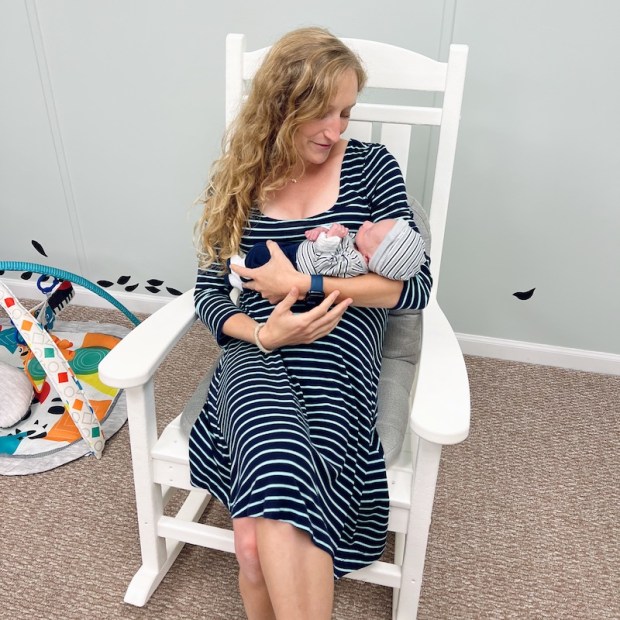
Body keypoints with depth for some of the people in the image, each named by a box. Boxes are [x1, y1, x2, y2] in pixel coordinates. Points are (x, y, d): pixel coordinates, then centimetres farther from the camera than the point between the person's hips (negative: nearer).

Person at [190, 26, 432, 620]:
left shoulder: (372, 167, 5)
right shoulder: (238, 179, 9)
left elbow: (416, 286, -1)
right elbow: (209, 291, 10)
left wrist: (305, 284, -9)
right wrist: (262, 332, -11)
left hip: (340, 360, -1)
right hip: (257, 356, 2)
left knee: (261, 536, -26)